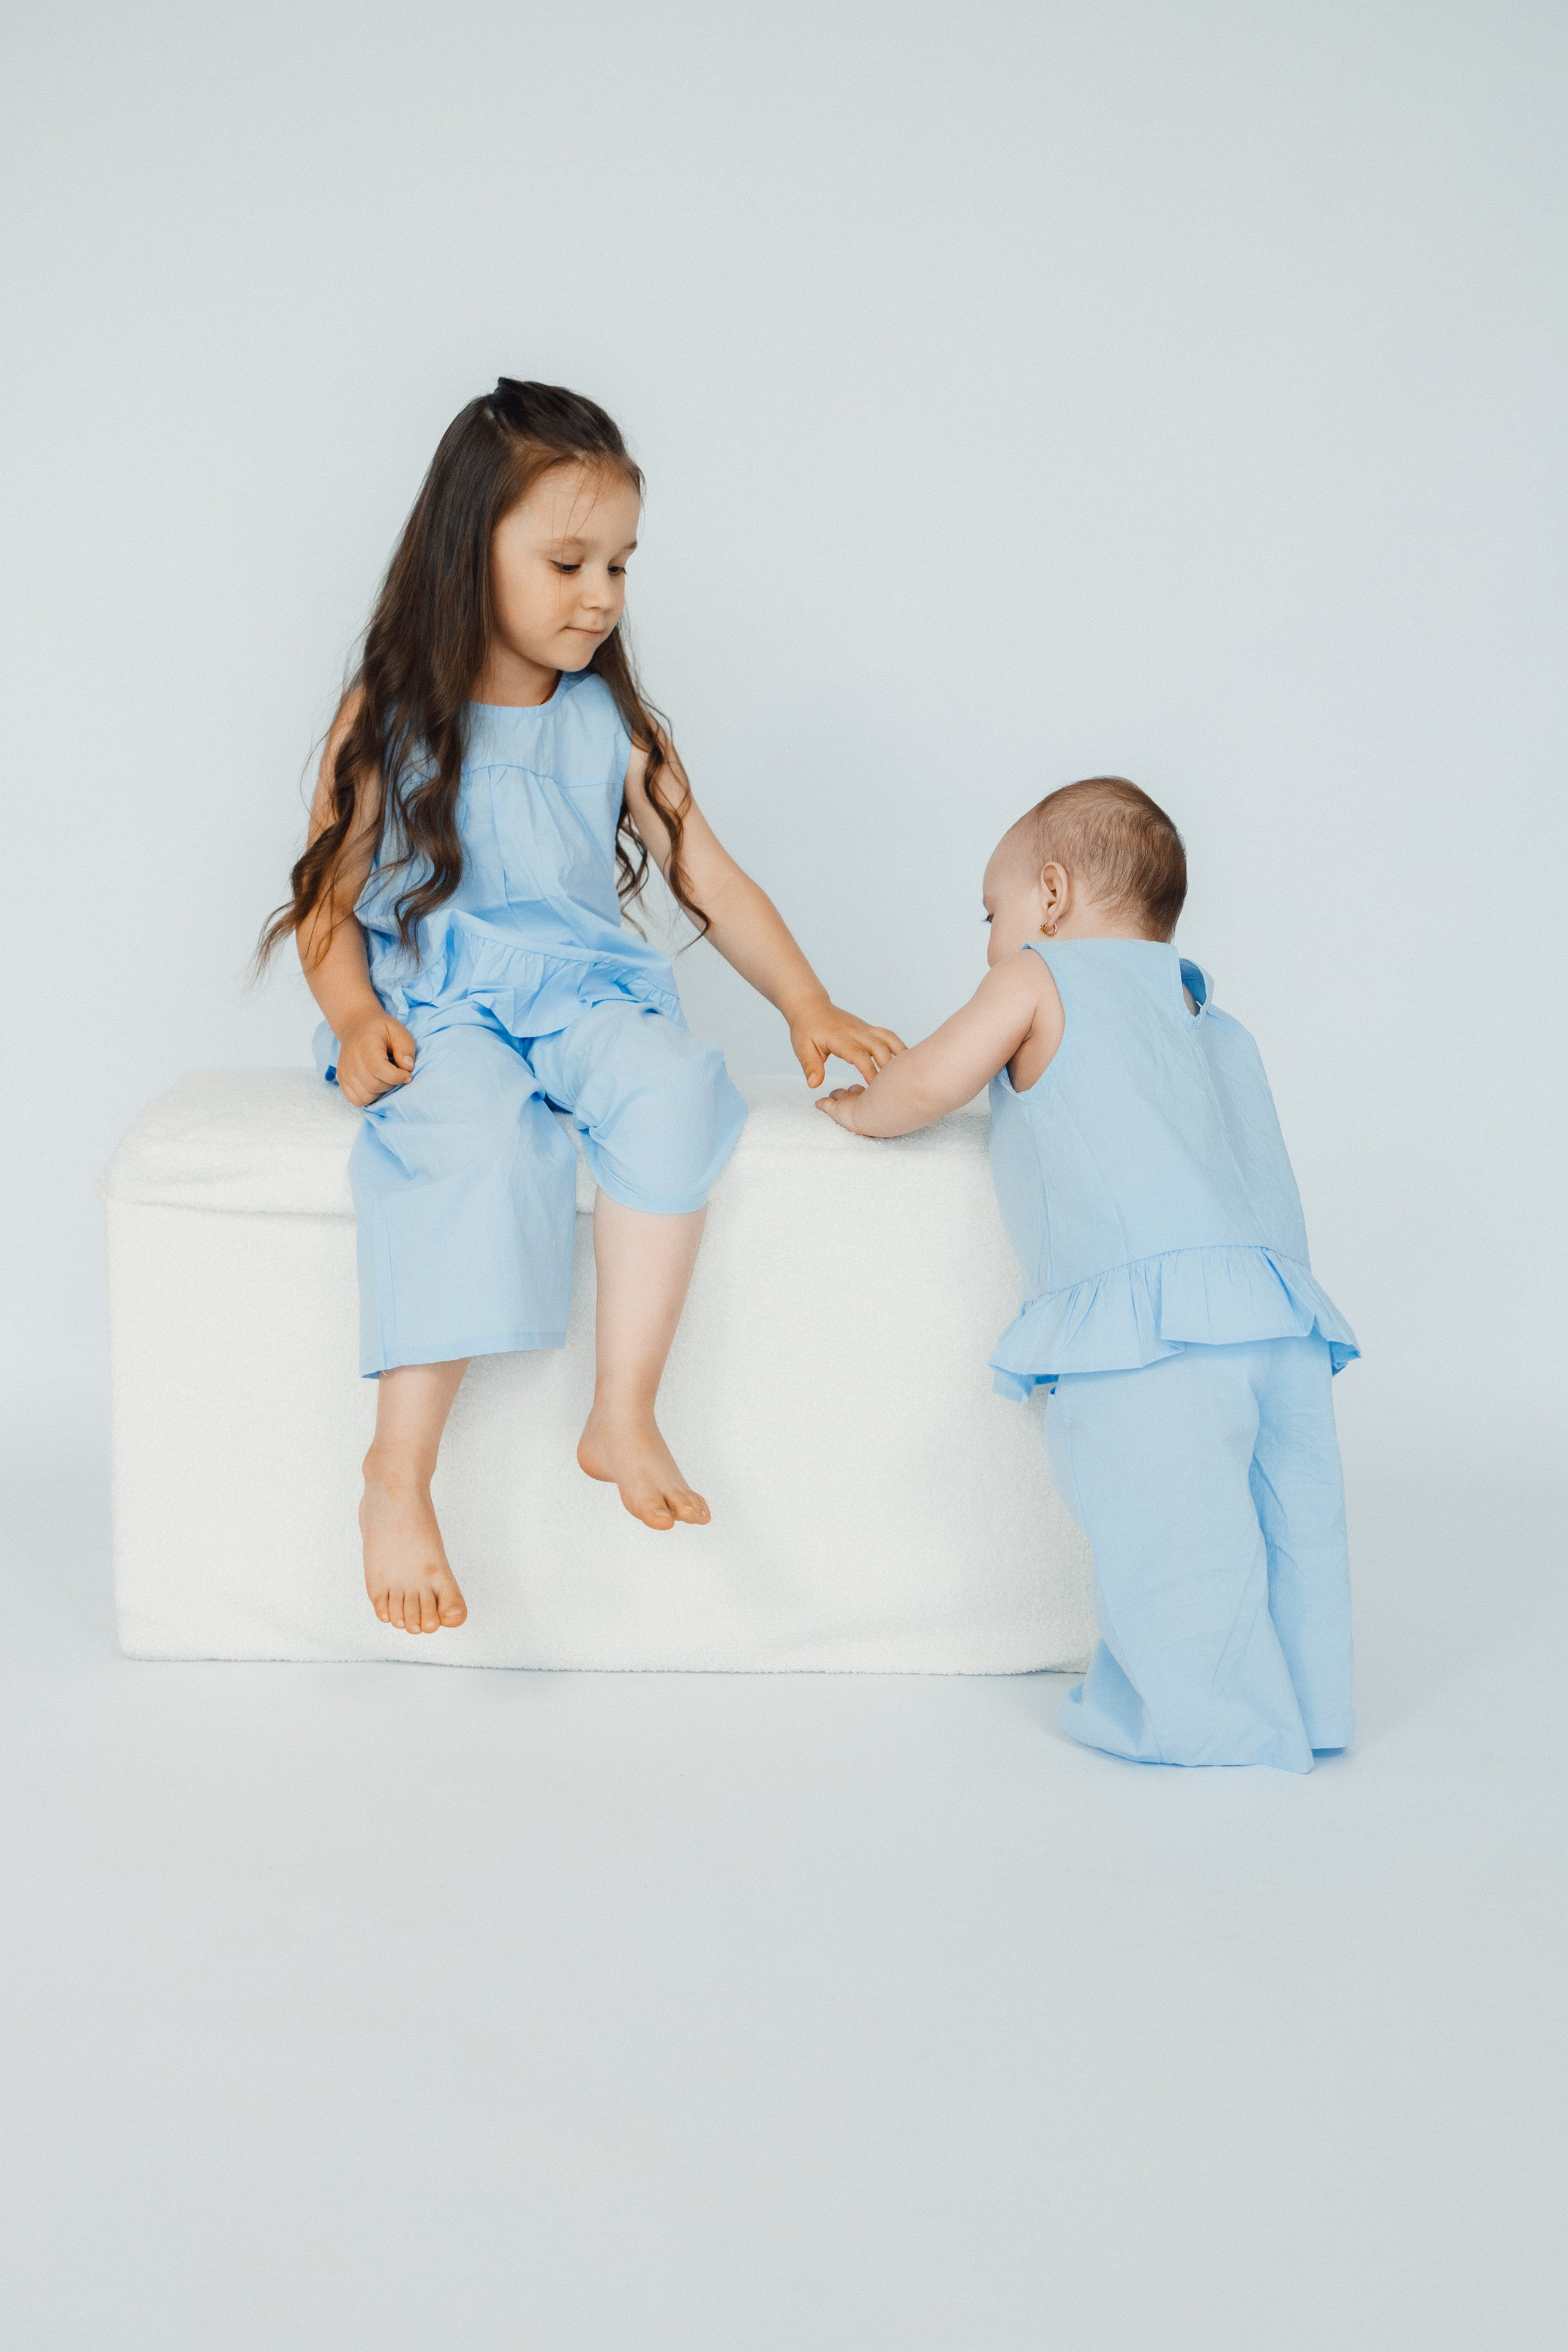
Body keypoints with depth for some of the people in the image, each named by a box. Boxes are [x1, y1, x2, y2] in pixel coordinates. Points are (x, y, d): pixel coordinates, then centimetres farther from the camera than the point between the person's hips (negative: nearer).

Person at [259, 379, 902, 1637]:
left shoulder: (610, 722, 10)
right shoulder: (389, 718, 2)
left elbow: (707, 875, 11)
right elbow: (329, 897, 3)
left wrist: (807, 1004, 1)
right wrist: (355, 1016, -15)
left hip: (583, 993, 3)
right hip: (437, 1003, -3)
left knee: (673, 1078, -30)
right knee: (470, 1136, -35)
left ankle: (625, 1412, -26)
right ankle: (399, 1475, -30)